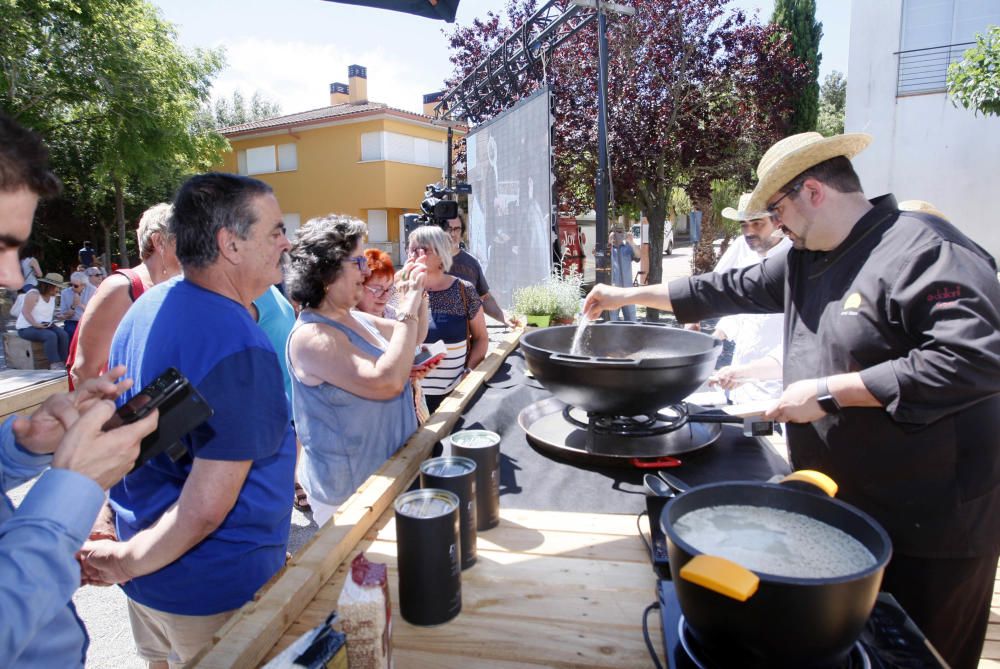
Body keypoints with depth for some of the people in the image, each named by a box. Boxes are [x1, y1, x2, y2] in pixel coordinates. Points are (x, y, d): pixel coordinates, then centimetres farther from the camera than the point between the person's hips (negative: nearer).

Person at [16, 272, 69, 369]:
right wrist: (36, 325, -29)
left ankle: (63, 363, -19)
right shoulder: (33, 294, -14)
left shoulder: (52, 296, 9)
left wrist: (51, 322, 0)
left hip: (45, 326, 7)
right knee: (51, 336, -33)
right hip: (27, 328, -7)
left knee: (63, 335, -20)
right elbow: (25, 312, -19)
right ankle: (54, 365, -32)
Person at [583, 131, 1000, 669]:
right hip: (841, 504, 8)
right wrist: (631, 295, 16)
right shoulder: (806, 262, 8)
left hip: (929, 525, -7)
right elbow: (730, 289, 15)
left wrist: (830, 391, -25)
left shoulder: (924, 249, -19)